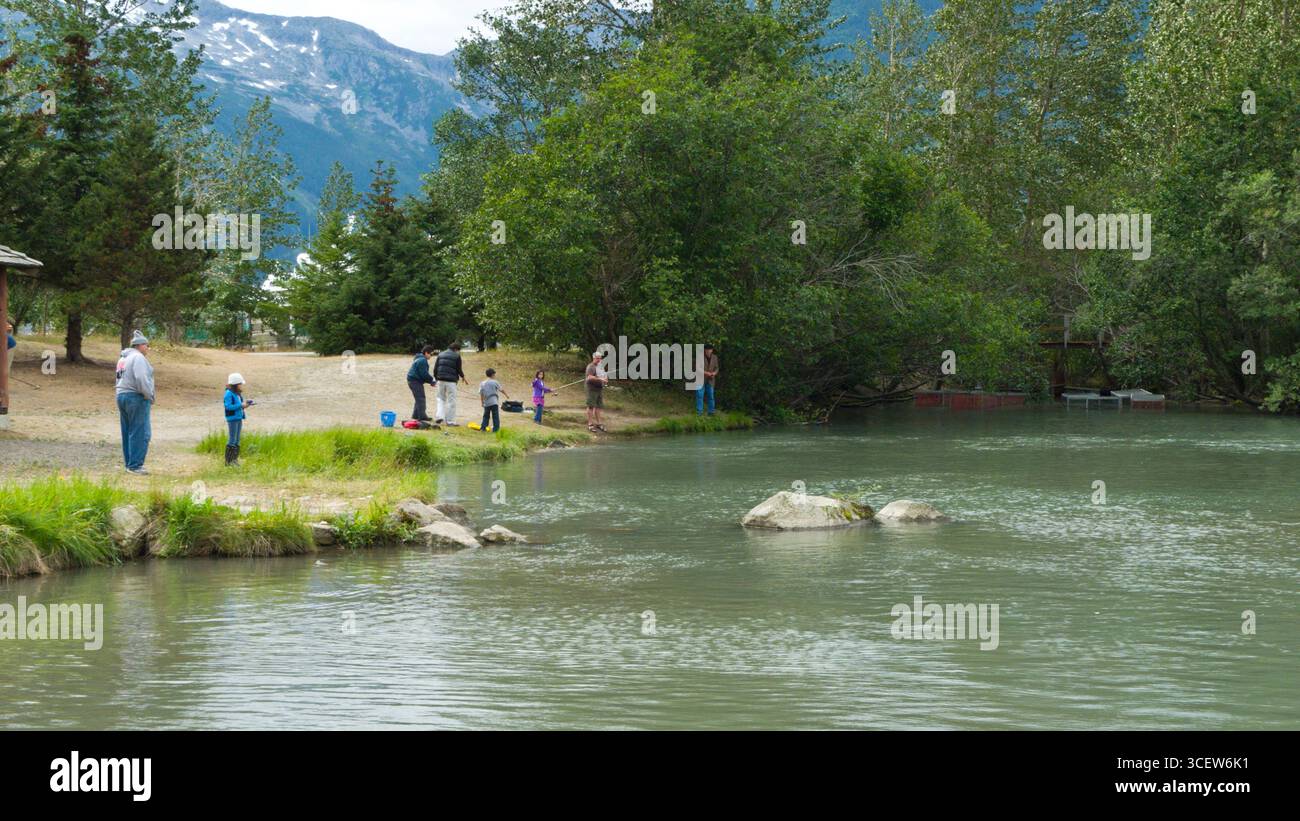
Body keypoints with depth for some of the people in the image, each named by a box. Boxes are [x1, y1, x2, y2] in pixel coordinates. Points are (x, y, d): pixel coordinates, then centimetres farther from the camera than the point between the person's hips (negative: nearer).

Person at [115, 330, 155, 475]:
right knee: (141, 433, -8)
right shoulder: (138, 358, -12)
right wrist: (150, 396, -12)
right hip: (136, 397, -10)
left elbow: (123, 380, 16)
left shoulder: (124, 358, 18)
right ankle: (135, 465, -10)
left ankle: (130, 464, 16)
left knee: (128, 433, 12)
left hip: (122, 396, 10)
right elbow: (141, 379, -23)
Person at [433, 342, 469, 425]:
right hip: (451, 381, -4)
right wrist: (463, 377, 14)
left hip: (441, 380, 4)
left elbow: (435, 368, 9)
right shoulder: (456, 356, -3)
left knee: (441, 399, 19)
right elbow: (459, 369, -4)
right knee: (451, 401, 3)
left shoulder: (441, 355, 11)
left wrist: (436, 378, 19)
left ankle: (439, 415, 3)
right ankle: (450, 421, 2)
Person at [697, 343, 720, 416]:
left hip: (710, 380, 3)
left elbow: (716, 368, 9)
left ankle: (711, 412, 14)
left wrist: (714, 373, -13)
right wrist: (706, 373, -21)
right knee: (700, 395, -4)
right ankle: (699, 412, 3)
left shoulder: (714, 357, 2)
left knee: (711, 396, 5)